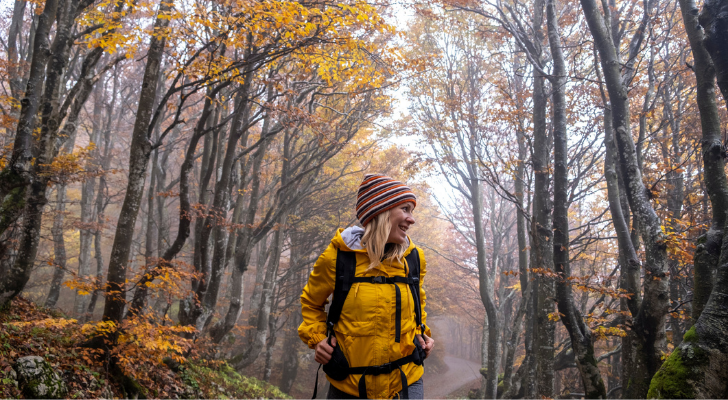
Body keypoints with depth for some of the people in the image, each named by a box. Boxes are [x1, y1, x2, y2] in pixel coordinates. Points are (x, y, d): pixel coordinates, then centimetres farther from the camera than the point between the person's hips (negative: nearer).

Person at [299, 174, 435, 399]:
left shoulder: (414, 258, 1)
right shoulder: (337, 257, -9)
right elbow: (311, 302, 9)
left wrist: (421, 333, 6)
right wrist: (316, 338, -5)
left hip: (406, 380, 2)